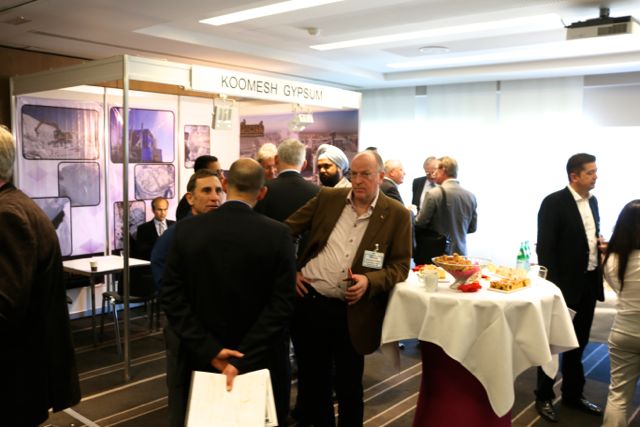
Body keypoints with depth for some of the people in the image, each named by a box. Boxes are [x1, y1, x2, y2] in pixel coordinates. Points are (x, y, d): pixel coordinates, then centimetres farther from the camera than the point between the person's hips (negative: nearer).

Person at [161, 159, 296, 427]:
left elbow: (171, 296, -9)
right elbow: (282, 303, -18)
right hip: (260, 359, -1)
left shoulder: (186, 229, -8)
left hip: (201, 356, 2)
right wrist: (243, 359, -18)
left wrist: (209, 350, -12)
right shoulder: (278, 234, -14)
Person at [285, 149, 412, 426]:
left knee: (349, 385, 12)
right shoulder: (327, 198, 2)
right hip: (309, 302, 2)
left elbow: (401, 266, -3)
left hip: (352, 313, -2)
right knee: (311, 379, 16)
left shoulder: (397, 214, -3)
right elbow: (286, 231, 9)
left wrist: (369, 281, -19)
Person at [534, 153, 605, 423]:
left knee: (578, 342, 17)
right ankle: (544, 397, 21)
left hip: (589, 282, 7)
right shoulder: (554, 202, -13)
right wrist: (552, 286, -19)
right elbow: (545, 248, -16)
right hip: (564, 284, -7)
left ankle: (573, 394, 32)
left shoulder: (592, 201, 9)